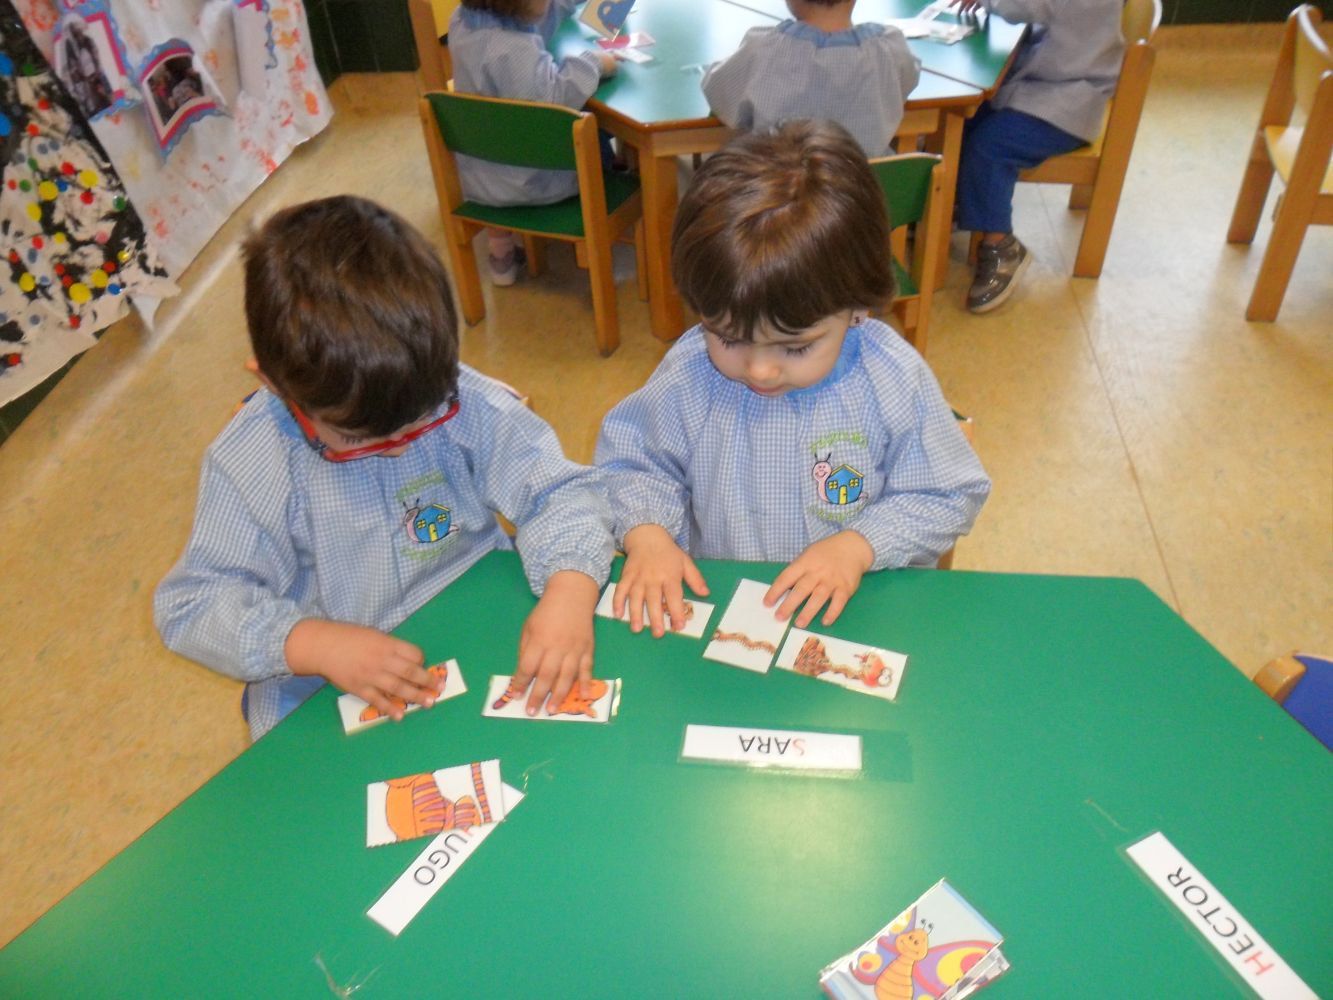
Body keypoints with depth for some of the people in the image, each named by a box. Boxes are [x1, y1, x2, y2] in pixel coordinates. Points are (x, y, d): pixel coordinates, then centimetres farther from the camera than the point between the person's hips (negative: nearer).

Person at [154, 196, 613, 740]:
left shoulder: (464, 402, -14)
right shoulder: (250, 464, -15)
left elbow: (560, 490, -8)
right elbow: (190, 607, -10)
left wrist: (569, 594, -28)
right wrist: (316, 644, -27)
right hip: (329, 697, -3)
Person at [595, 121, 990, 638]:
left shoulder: (895, 380, -12)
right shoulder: (687, 373, -9)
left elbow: (948, 497, -1)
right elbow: (629, 459, 6)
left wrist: (859, 546, -14)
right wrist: (645, 532, -12)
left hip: (854, 610, -1)